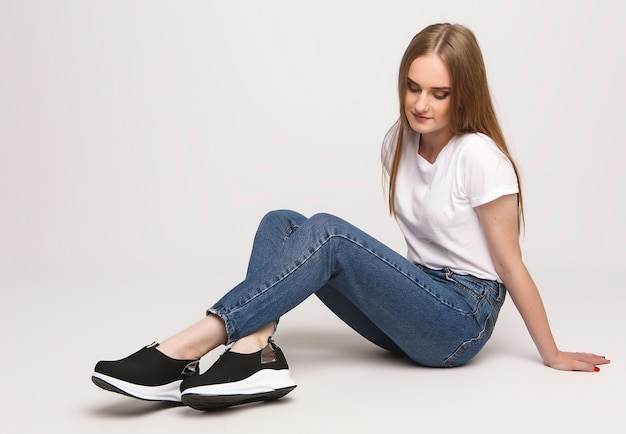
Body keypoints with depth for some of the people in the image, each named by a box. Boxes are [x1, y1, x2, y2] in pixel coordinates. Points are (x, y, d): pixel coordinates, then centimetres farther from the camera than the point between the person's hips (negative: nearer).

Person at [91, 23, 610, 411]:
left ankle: (193, 346, -38)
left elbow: (510, 264, -11)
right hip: (413, 306, 7)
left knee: (327, 233, -28)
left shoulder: (478, 155, -15)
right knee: (280, 223, -10)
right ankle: (255, 350, -36)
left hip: (464, 319, -7)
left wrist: (553, 355, -5)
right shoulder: (399, 141, 5)